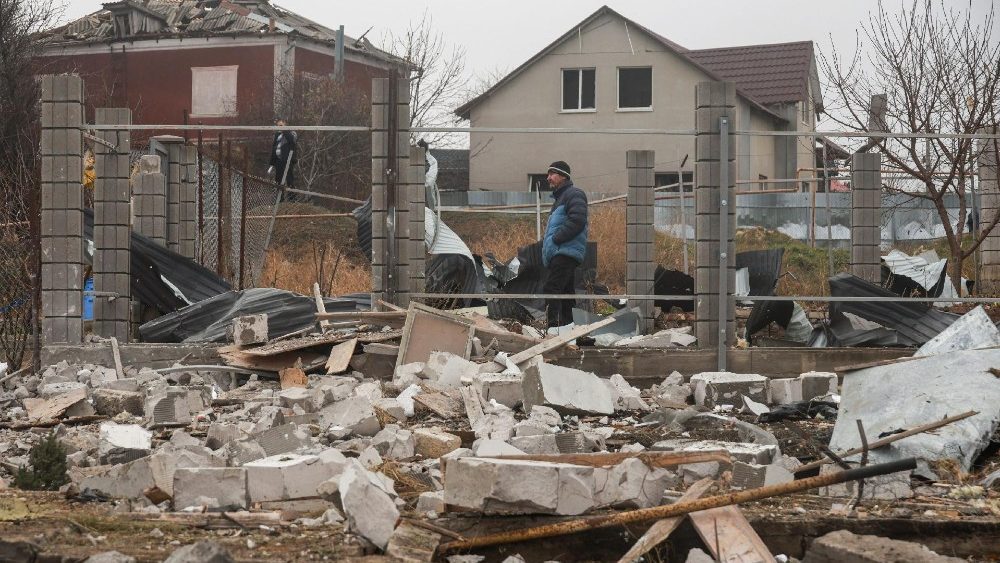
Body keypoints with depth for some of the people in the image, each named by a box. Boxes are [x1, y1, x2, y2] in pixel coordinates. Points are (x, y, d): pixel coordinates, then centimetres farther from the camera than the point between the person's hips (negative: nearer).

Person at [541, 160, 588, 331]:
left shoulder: (574, 194, -4)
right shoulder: (559, 198, 27)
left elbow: (577, 221, -18)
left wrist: (555, 239, -16)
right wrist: (547, 244, 13)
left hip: (567, 251, -11)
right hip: (559, 253, 11)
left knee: (551, 288, -21)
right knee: (566, 293, 10)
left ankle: (553, 328, -29)